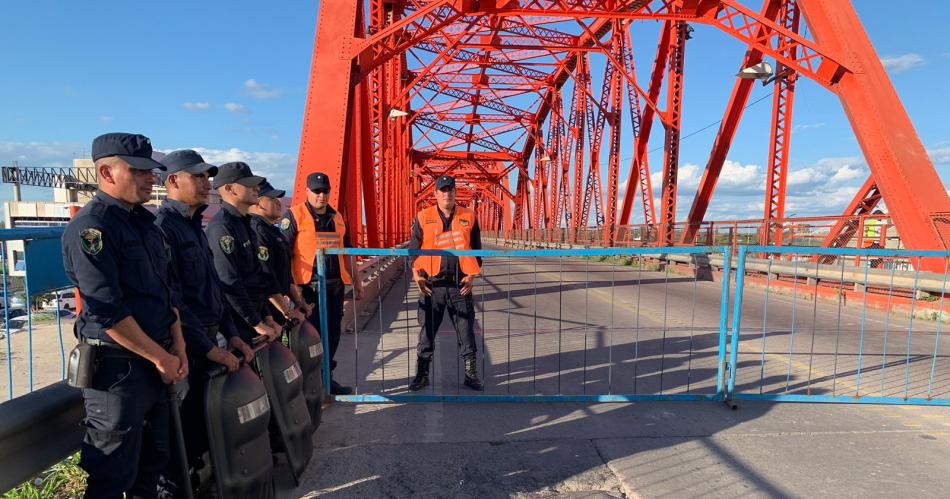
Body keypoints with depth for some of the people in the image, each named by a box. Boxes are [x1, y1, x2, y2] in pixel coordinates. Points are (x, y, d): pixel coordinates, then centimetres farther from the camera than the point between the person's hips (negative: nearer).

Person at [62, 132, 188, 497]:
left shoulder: (144, 222, 11)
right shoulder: (91, 228, -15)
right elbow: (108, 313, -21)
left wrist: (178, 348, 4)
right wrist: (161, 358, -14)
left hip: (158, 362, 8)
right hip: (118, 367, -8)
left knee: (154, 458, 20)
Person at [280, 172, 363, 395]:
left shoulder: (336, 217, 14)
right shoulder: (294, 215, -5)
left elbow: (346, 251, 20)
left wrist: (355, 280, 18)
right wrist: (290, 286, -17)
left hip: (335, 286, 6)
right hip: (308, 287, -6)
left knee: (332, 334, 13)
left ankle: (327, 378, 29)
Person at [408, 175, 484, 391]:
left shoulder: (469, 217, 5)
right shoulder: (423, 218, 2)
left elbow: (476, 249, 10)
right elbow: (413, 249, 7)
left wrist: (471, 275, -1)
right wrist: (416, 275, -6)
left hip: (460, 285, 1)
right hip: (432, 284, 0)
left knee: (466, 332, 7)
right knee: (426, 332, 8)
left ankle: (471, 374, 22)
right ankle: (422, 374, 22)